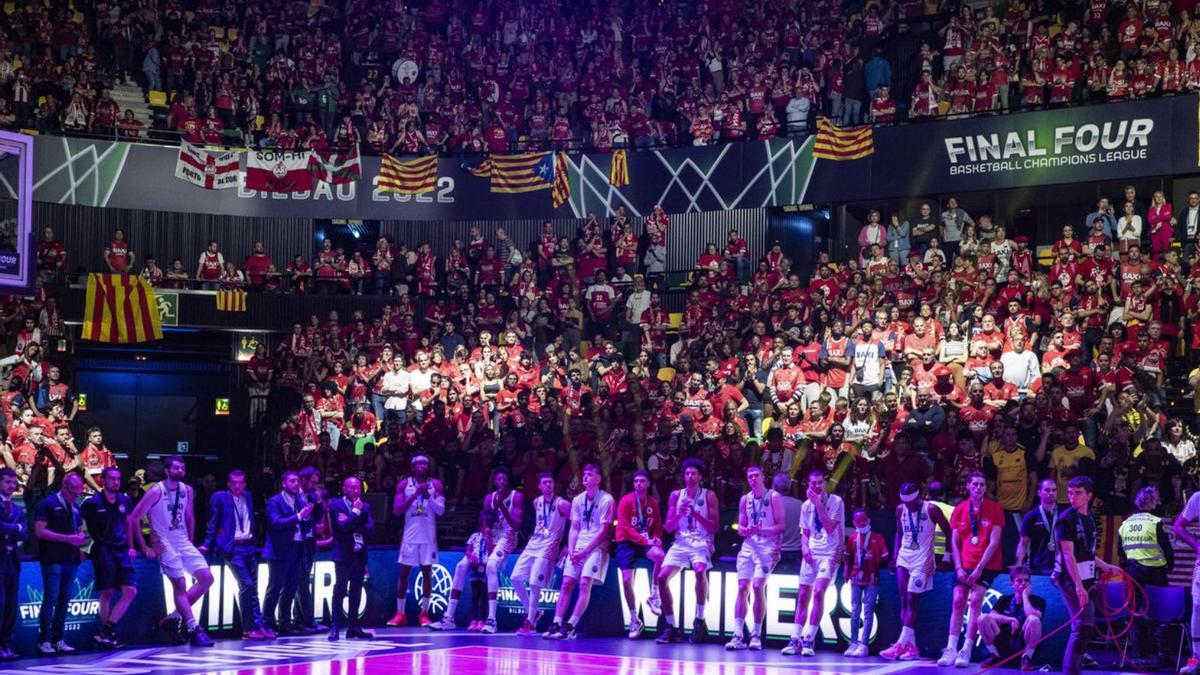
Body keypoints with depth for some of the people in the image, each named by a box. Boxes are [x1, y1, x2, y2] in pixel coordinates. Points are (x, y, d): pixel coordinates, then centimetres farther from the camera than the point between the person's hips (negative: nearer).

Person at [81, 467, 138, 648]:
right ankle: (108, 633, 2)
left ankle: (106, 632, -4)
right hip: (102, 550, -5)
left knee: (130, 591, -5)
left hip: (120, 550, 6)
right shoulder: (92, 502, -6)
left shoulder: (125, 500, 9)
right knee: (107, 593, -5)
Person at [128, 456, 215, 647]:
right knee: (180, 584, -12)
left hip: (183, 542, 6)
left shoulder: (187, 490, 6)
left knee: (206, 578, -4)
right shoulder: (156, 491, -12)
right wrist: (144, 547, -11)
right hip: (164, 544, -6)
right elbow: (134, 518, -11)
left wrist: (190, 543, 12)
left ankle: (175, 616, 7)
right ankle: (194, 629, -9)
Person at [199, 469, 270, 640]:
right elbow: (212, 524, 1)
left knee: (252, 588, 7)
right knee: (246, 585, -13)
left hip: (249, 547, 6)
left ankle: (258, 626, 10)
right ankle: (249, 628, -5)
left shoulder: (248, 497, 14)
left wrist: (254, 541, 14)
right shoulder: (220, 497, -2)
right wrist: (208, 545, -5)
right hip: (233, 549, -6)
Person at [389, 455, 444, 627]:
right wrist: (414, 496, -15)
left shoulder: (435, 484, 3)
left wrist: (428, 496, -18)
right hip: (410, 535, 0)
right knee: (404, 573, 1)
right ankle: (400, 614, 7)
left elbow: (441, 511, -3)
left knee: (427, 573, 0)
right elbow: (396, 511, -5)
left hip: (428, 536, 0)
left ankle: (424, 613, 5)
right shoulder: (404, 484, 2)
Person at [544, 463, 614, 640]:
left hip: (597, 548, -6)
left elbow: (604, 531, -11)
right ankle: (556, 624, -7)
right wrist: (571, 549, -4)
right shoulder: (578, 500, 11)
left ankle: (570, 626, -21)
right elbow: (574, 528, 12)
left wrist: (585, 551, -14)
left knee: (585, 584, -17)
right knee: (566, 583, -4)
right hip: (578, 547, 6)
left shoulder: (606, 500, -7)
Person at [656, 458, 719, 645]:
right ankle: (671, 627, 1)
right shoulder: (676, 496, 11)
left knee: (700, 571, -34)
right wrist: (680, 514, -9)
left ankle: (700, 620, -22)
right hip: (680, 543, 4)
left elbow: (715, 526, -5)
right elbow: (668, 527, 9)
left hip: (701, 543, -4)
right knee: (662, 577, -12)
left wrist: (695, 514, -16)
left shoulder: (708, 496, 2)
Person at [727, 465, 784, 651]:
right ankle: (738, 635, -8)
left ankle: (756, 634, -6)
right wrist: (744, 531, -8)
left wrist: (761, 530, -19)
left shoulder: (773, 497, 0)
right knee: (742, 588, -6)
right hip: (749, 545, 5)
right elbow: (740, 527, 15)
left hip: (767, 547, -4)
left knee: (758, 587, -14)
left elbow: (781, 525, -5)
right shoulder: (745, 499, 14)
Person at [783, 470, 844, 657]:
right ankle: (795, 640, 6)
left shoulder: (836, 501, -5)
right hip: (811, 554, 5)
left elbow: (830, 527, -15)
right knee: (803, 595, 2)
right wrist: (805, 547, -3)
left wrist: (818, 504, -18)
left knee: (818, 592, -19)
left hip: (830, 553, -5)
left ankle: (808, 639, -16)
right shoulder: (806, 505, 11)